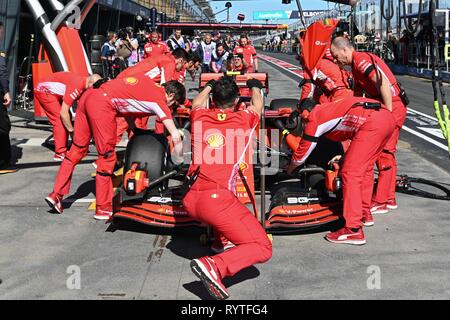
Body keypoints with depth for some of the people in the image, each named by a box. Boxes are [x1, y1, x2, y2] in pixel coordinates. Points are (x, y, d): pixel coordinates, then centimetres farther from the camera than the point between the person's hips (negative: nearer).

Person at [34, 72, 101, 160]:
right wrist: (72, 130, -18)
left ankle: (63, 149, 15)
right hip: (44, 90, -9)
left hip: (52, 92, 10)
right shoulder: (76, 87, -31)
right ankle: (60, 154, -9)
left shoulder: (83, 84, -4)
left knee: (66, 119, 8)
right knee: (60, 120, -12)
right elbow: (63, 112, -28)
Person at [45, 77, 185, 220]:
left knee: (77, 149, 17)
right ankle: (103, 209, 11)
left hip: (88, 95, 8)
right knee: (107, 156, 3)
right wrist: (179, 161, 13)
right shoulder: (159, 99, 3)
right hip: (103, 104, -8)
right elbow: (175, 136, -1)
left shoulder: (146, 80, 23)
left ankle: (56, 195, 22)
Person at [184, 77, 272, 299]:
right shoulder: (244, 120, 5)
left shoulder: (200, 117, 11)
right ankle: (214, 266, -27)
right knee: (262, 248, -7)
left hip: (189, 199, 6)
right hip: (217, 199, -6)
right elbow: (258, 105, 30)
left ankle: (216, 234, 25)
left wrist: (209, 86, 56)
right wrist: (255, 87, 50)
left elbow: (197, 102, 38)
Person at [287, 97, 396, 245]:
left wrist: (289, 170, 38)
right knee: (365, 167, 23)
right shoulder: (326, 108, 33)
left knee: (350, 174, -5)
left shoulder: (314, 119, 11)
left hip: (372, 122, -9)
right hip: (388, 117, 9)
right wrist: (345, 157, 44)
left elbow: (302, 153, 20)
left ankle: (354, 231, -7)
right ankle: (364, 214, 36)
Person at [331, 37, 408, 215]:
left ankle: (380, 202, -2)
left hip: (393, 108, -10)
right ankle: (389, 199, 22)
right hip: (386, 109, 10)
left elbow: (384, 84, -26)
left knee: (384, 153, -7)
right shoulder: (356, 65, 17)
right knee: (386, 154, 14)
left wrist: (389, 113, -23)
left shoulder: (362, 60, -15)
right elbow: (357, 94, 25)